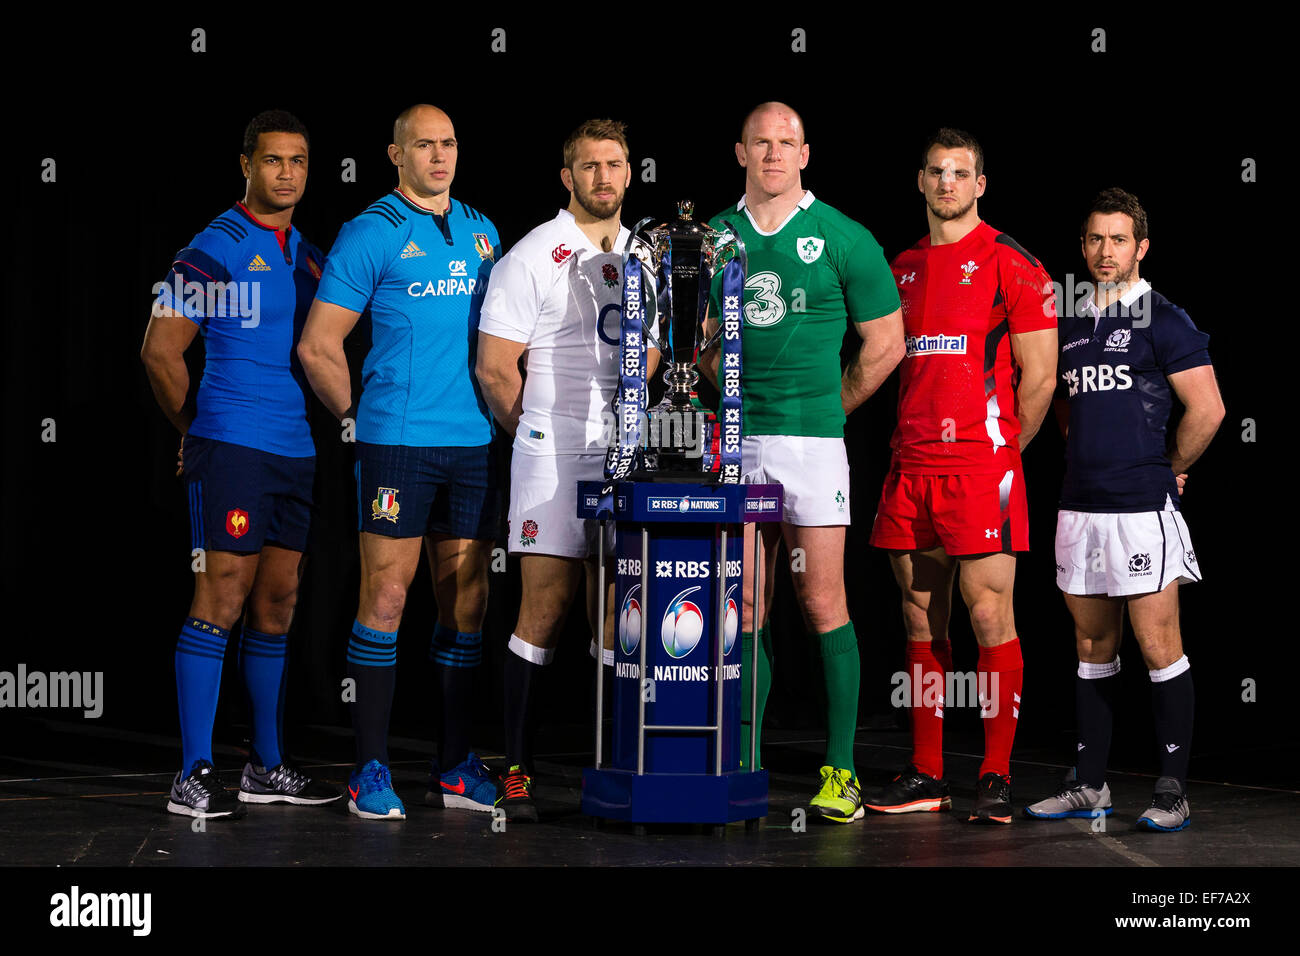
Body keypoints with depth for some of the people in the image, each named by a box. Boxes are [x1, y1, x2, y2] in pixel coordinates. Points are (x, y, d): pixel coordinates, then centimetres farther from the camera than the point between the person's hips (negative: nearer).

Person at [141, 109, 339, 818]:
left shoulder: (307, 254, 16)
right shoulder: (216, 248, -7)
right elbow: (160, 350, -7)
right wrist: (198, 432, 2)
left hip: (296, 452, 7)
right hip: (233, 448, -7)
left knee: (277, 605, 11)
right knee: (222, 600, -9)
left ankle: (266, 766, 19)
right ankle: (193, 777, -7)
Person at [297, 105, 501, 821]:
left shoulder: (482, 231, 15)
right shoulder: (371, 234, -2)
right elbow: (317, 345, -3)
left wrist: (502, 413, 15)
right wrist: (363, 416, 1)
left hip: (474, 443, 6)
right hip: (397, 442, -5)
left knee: (465, 600, 7)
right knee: (386, 598, -5)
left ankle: (454, 764, 16)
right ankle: (371, 768, 1)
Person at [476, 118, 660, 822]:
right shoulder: (533, 257, -4)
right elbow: (495, 370, -5)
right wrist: (550, 436, 4)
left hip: (626, 460, 5)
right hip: (551, 456, -5)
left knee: (616, 615, 6)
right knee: (546, 609, -7)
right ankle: (517, 770, -2)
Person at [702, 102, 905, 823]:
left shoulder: (844, 238, 0)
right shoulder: (714, 237, 11)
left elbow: (884, 345, 4)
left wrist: (830, 408, 6)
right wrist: (744, 397, 10)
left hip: (814, 439, -3)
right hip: (735, 439, 3)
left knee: (822, 603, -4)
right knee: (745, 607, 5)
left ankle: (840, 770, 2)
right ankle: (744, 765, 11)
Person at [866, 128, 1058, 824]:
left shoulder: (1011, 265, -3)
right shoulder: (902, 268, 16)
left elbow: (1039, 376, -4)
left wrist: (1001, 450, -2)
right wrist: (909, 441, 13)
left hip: (983, 465, -6)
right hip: (911, 466, 6)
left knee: (990, 617, -5)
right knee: (921, 620, 8)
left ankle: (996, 778, 1)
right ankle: (925, 775, 14)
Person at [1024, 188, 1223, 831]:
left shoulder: (1162, 321, -5)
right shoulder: (1072, 327, 14)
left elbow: (1207, 410, -9)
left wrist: (1168, 469, 0)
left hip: (1143, 509, -7)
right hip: (1080, 506, 7)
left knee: (1158, 646, -5)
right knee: (1092, 646, 11)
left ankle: (1173, 791, -1)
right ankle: (1089, 785, 17)